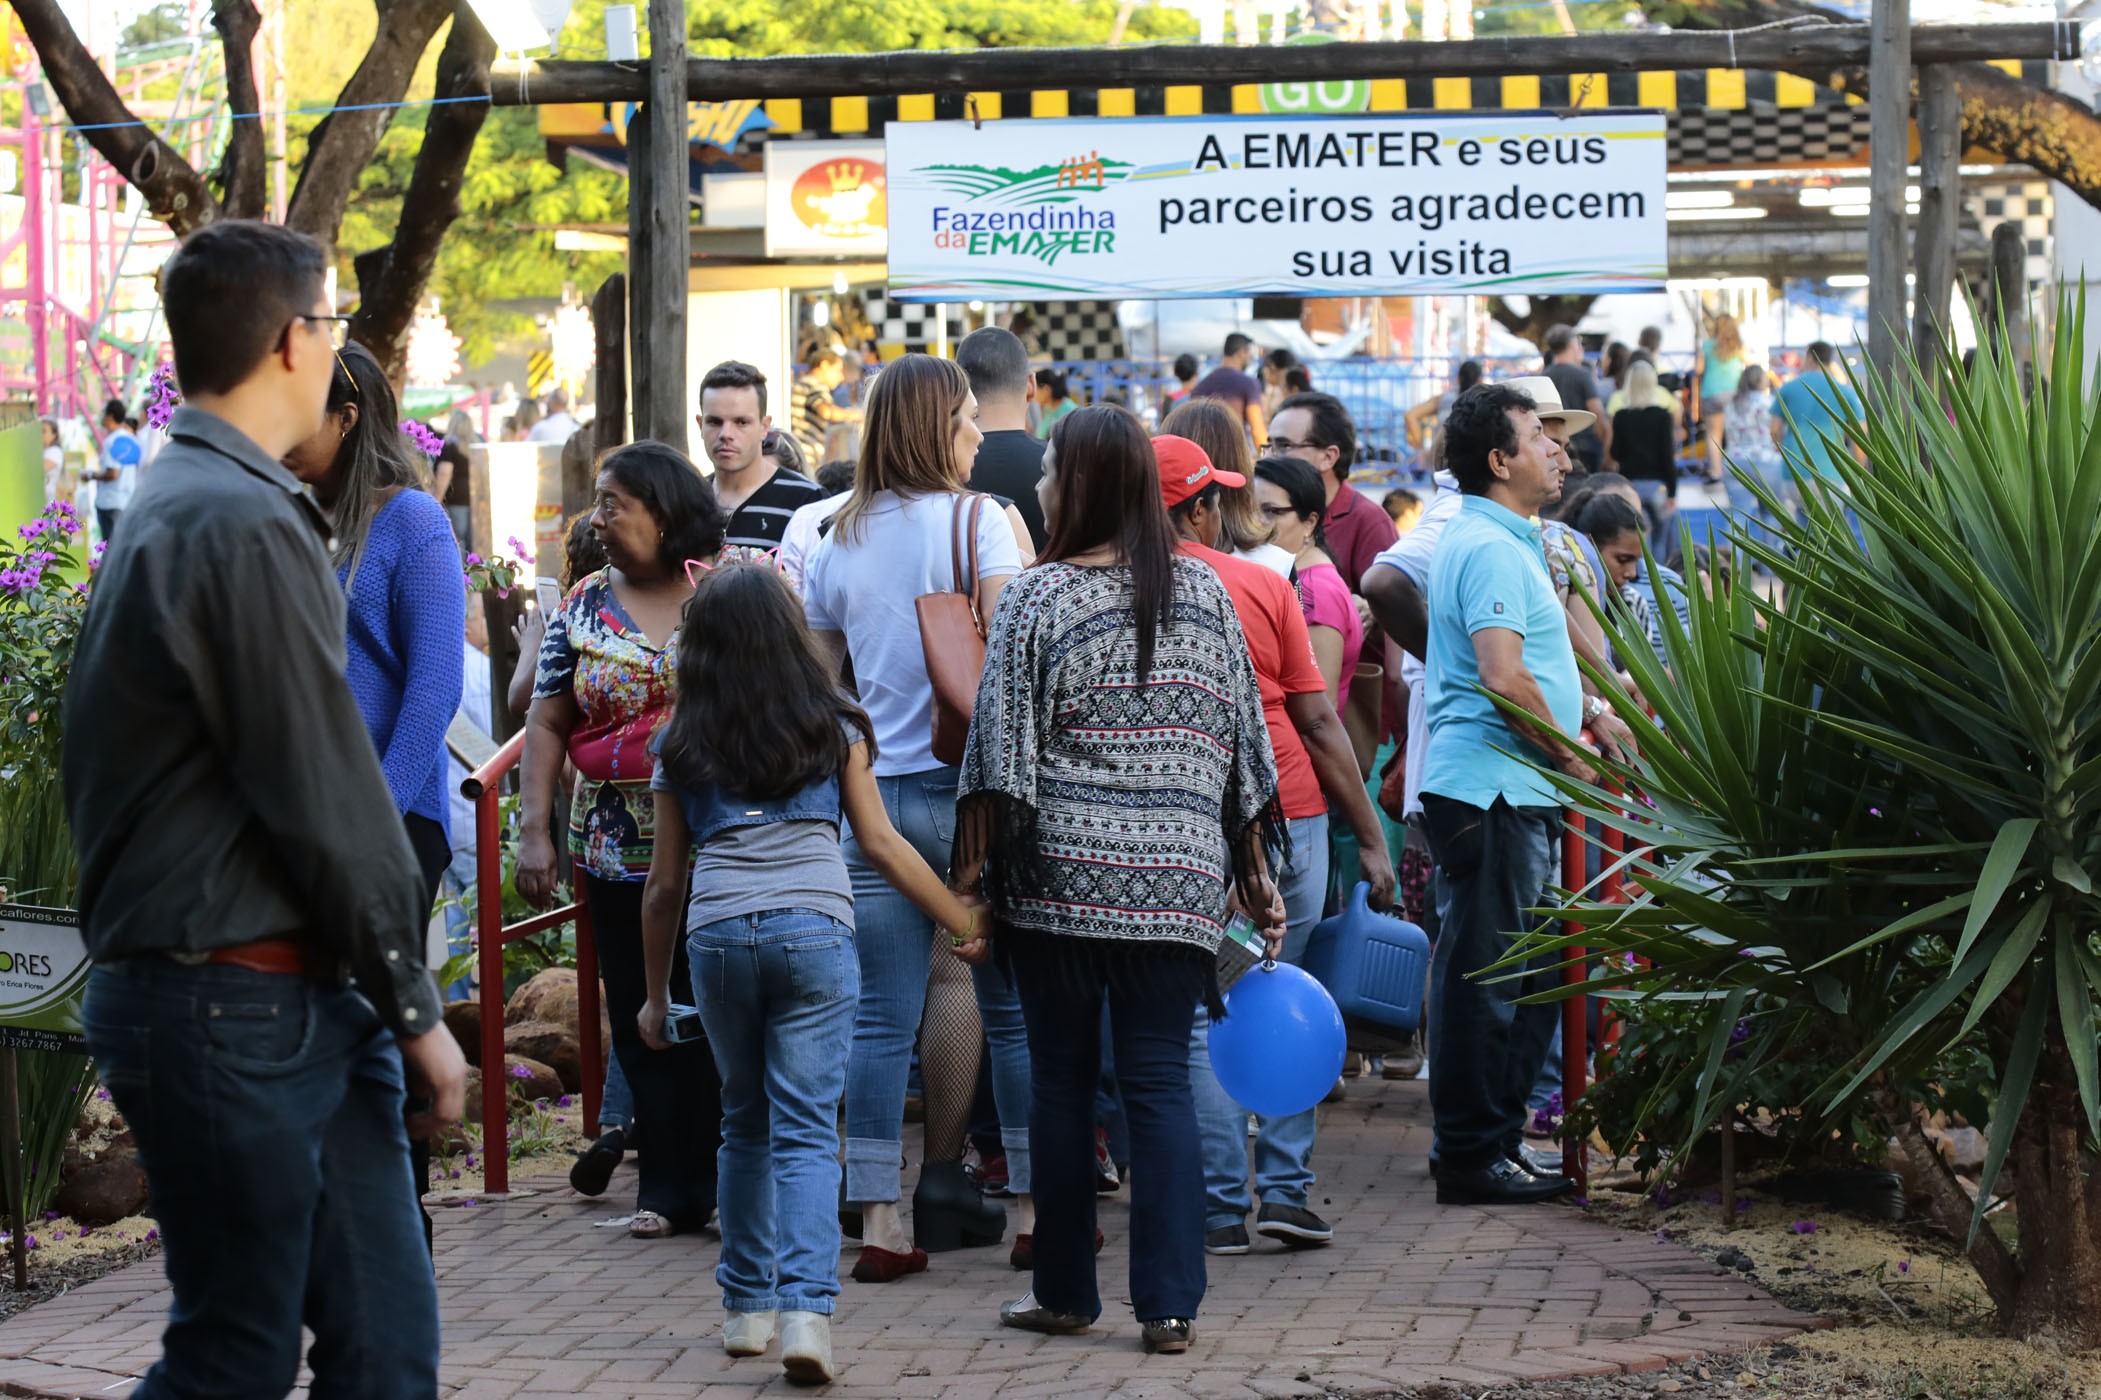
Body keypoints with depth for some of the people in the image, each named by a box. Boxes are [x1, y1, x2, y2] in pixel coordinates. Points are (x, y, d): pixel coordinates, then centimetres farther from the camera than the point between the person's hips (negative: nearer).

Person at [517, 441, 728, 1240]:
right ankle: (670, 1187, 13)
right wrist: (533, 831, -1)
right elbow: (546, 725, 7)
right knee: (640, 1020, 5)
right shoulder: (583, 607, 8)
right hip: (618, 850, 3)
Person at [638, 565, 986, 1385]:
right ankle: (805, 1308, -17)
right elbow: (881, 844, 10)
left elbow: (665, 884, 15)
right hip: (815, 928, -1)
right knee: (806, 1131, -2)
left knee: (745, 1122, 17)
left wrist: (657, 996, 24)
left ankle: (747, 1306, 21)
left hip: (717, 937, 2)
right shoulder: (834, 728, 11)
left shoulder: (682, 748, 13)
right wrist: (965, 922, 18)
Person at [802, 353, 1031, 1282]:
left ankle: (879, 1222, 4)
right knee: (1010, 1005, 6)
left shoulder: (838, 544, 10)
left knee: (880, 1020, 4)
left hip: (875, 795, 4)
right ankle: (1034, 1207, 11)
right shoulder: (975, 521, -5)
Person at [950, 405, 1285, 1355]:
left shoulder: (1039, 598, -5)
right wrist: (1256, 880, 16)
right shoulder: (1204, 594, 6)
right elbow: (1241, 742, 9)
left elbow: (1003, 749, -6)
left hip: (1060, 876, -2)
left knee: (1062, 1080, 8)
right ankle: (1169, 1302, 1)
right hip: (1177, 881, 3)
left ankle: (1065, 1291, 16)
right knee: (1161, 1081, 4)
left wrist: (974, 867, 1)